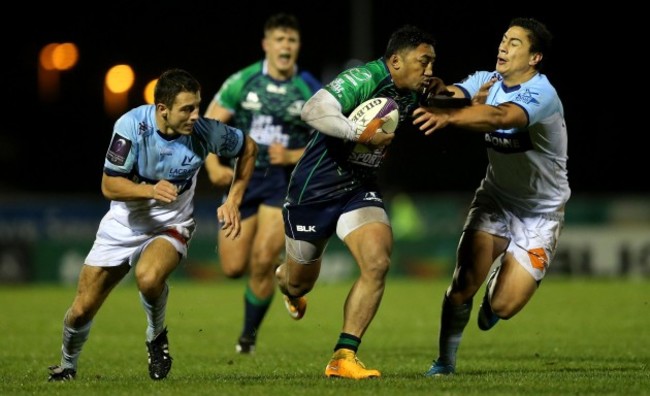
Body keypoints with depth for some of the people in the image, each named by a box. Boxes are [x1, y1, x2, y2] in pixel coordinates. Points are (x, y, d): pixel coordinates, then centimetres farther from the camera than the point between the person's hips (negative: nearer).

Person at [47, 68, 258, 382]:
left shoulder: (204, 132, -20)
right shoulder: (131, 126, -23)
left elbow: (248, 148, 1)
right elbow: (109, 186, -19)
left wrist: (233, 201, -6)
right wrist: (150, 190, -37)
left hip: (171, 225, -1)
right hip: (124, 223, 1)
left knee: (149, 277, -36)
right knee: (83, 309, 2)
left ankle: (156, 336, -5)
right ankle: (67, 366, 34)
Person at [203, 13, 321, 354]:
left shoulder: (311, 92, -2)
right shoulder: (242, 82, -2)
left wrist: (292, 157, -15)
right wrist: (214, 166, -15)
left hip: (285, 182, -2)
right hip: (242, 180, 2)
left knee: (262, 261, -15)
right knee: (233, 268, -1)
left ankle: (249, 335, 4)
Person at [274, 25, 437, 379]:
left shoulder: (412, 95, 1)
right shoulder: (364, 79, -25)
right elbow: (313, 111, -39)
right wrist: (361, 133, -41)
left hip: (360, 189, 6)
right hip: (315, 189, -6)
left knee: (377, 263, -19)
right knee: (301, 281, 15)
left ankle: (343, 358, -12)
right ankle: (283, 280, 57)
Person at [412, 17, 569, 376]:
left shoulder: (541, 94, -27)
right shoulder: (487, 81, -6)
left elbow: (500, 117, -47)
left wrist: (448, 117, -63)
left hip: (541, 211, -4)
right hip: (496, 197, 4)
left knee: (503, 307, -7)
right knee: (464, 283, -13)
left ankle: (497, 284, 30)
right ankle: (445, 361, 8)